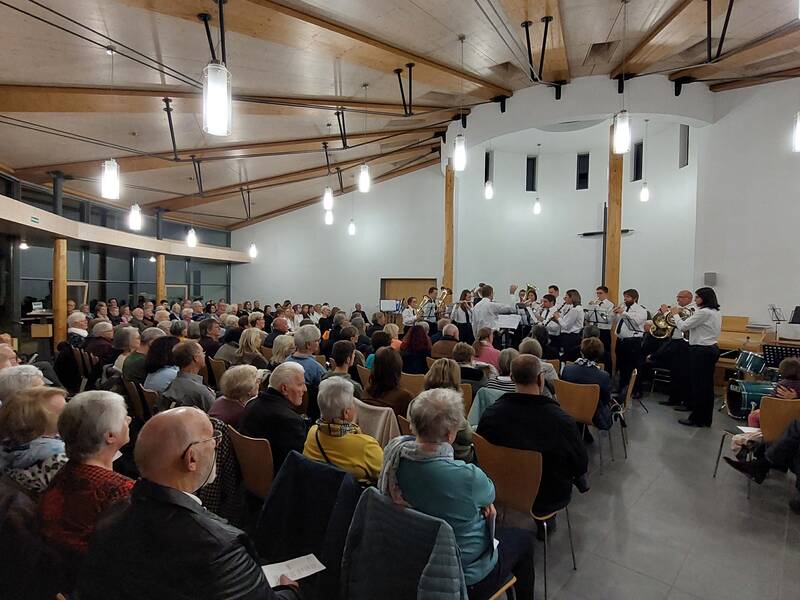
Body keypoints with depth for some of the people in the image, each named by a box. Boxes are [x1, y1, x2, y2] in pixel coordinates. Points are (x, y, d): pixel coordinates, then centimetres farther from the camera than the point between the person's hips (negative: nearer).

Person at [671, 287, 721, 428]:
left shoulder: (703, 312, -17)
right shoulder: (716, 312, 14)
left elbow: (683, 327, -16)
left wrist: (675, 314, -2)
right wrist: (688, 316, 10)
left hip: (701, 351, -10)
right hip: (712, 349, 10)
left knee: (697, 385, -2)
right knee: (707, 385, 13)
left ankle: (697, 419, 6)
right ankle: (706, 418, 21)